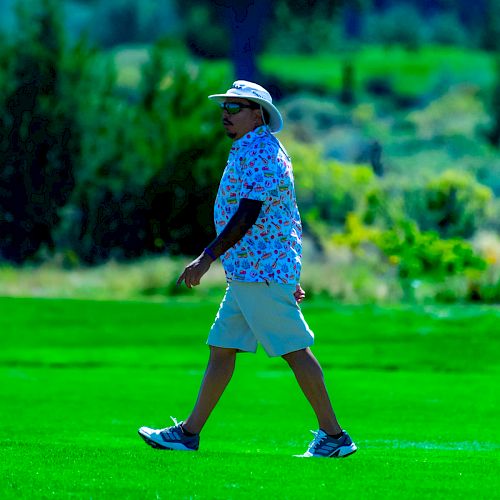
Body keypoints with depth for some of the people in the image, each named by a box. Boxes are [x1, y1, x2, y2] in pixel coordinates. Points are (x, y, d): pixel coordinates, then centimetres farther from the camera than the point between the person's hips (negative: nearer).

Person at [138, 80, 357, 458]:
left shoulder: (260, 153, -14)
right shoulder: (251, 151, 19)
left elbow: (247, 215, -23)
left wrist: (208, 257, -23)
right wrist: (290, 277, 25)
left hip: (263, 271, -11)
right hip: (247, 272, 11)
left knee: (295, 350, -8)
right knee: (221, 348, 10)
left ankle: (334, 435, -4)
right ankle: (189, 433, 13)